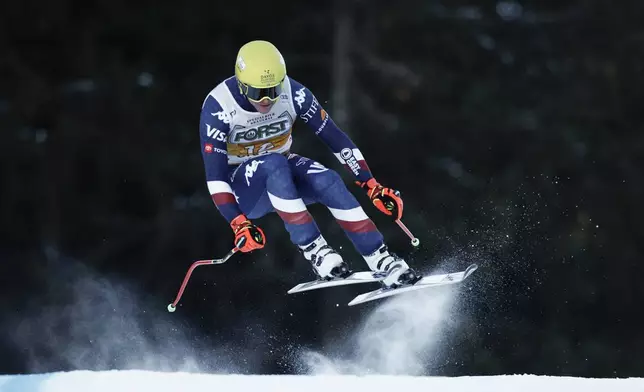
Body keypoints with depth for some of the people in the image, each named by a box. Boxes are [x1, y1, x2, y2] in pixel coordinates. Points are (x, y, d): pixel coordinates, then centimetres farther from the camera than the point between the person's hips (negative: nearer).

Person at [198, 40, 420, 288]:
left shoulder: (293, 94, -16)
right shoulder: (218, 108, -24)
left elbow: (335, 139, -9)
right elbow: (215, 174, -25)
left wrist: (372, 186, -14)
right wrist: (238, 224, -37)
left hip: (281, 174, 3)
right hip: (242, 187, -3)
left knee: (327, 181, -28)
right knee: (275, 164, -36)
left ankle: (381, 260, -24)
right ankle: (314, 250, -34)